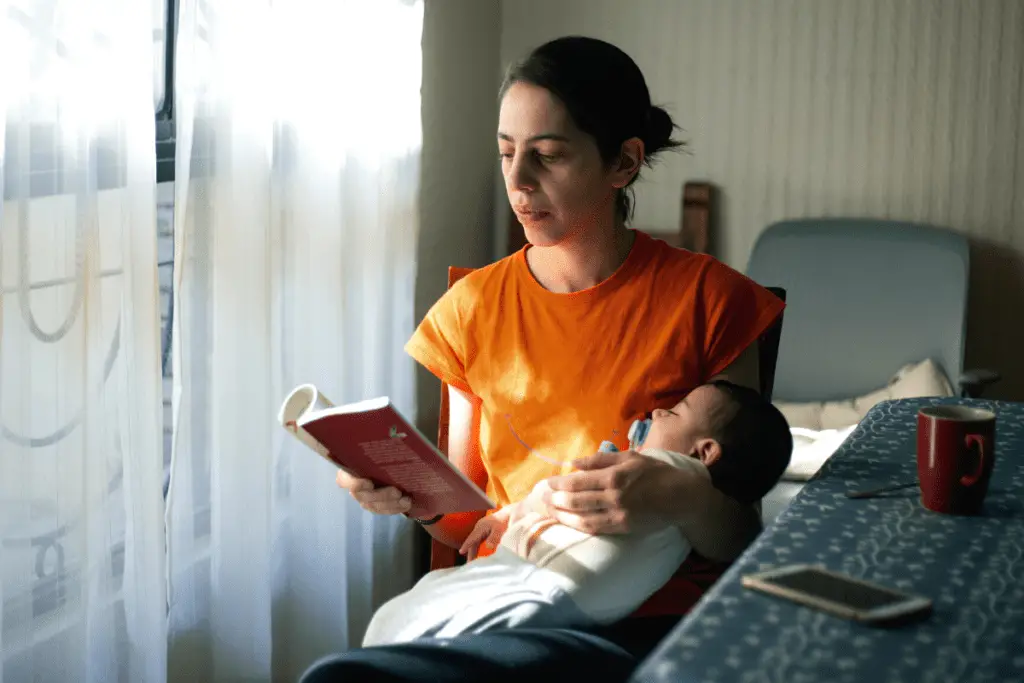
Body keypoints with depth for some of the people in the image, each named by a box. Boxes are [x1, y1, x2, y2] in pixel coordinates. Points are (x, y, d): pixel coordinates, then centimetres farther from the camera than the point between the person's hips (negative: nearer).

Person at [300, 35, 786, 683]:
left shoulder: (706, 297, -3)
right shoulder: (474, 307, 8)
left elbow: (741, 537, -1)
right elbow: (470, 521, 13)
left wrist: (683, 500, -23)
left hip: (650, 627, -4)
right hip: (504, 611, 5)